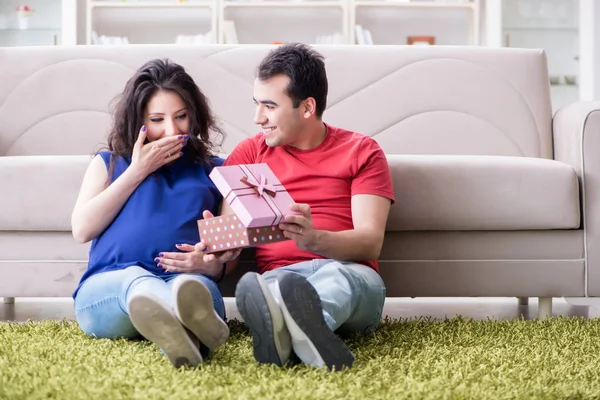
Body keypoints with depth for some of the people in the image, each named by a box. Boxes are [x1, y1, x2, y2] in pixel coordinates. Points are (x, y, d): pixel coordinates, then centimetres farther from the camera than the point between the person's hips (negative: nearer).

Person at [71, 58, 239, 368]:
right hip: (106, 287, 0)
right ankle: (186, 327, -73)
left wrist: (212, 264, -9)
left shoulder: (213, 170, 25)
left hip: (189, 279, 1)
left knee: (197, 286, -38)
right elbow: (82, 230, 9)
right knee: (135, 279, -38)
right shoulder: (108, 164, 26)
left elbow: (232, 246, 16)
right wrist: (137, 171, 8)